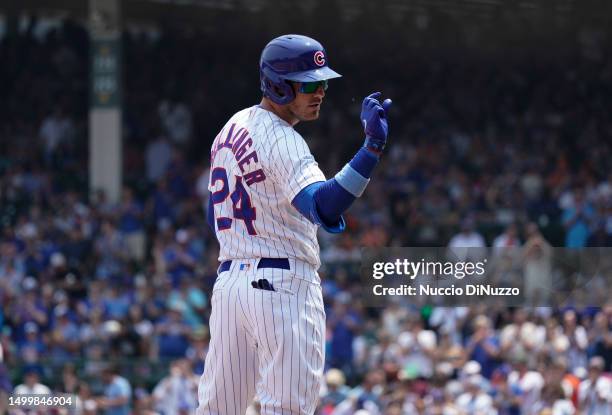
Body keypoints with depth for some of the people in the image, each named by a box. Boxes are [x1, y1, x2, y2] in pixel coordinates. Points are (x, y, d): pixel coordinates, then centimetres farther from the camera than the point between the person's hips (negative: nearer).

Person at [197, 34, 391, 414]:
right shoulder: (281, 141, -14)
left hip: (229, 279, 9)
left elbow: (217, 218, 22)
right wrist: (373, 148, -40)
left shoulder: (232, 130, 15)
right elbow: (323, 207, -31)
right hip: (283, 287, -9)